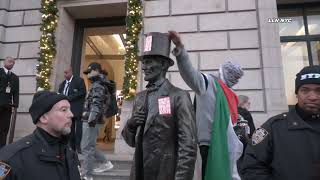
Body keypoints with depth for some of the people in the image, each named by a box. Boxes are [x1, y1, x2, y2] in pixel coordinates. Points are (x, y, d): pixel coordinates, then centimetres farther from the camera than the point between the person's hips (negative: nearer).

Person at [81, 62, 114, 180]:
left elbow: (97, 103, -23)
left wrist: (92, 118, -31)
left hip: (91, 121, -10)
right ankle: (105, 163, 26)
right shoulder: (97, 85, 21)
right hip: (89, 120, 10)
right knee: (89, 146, 18)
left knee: (87, 148, -3)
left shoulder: (98, 85, -10)